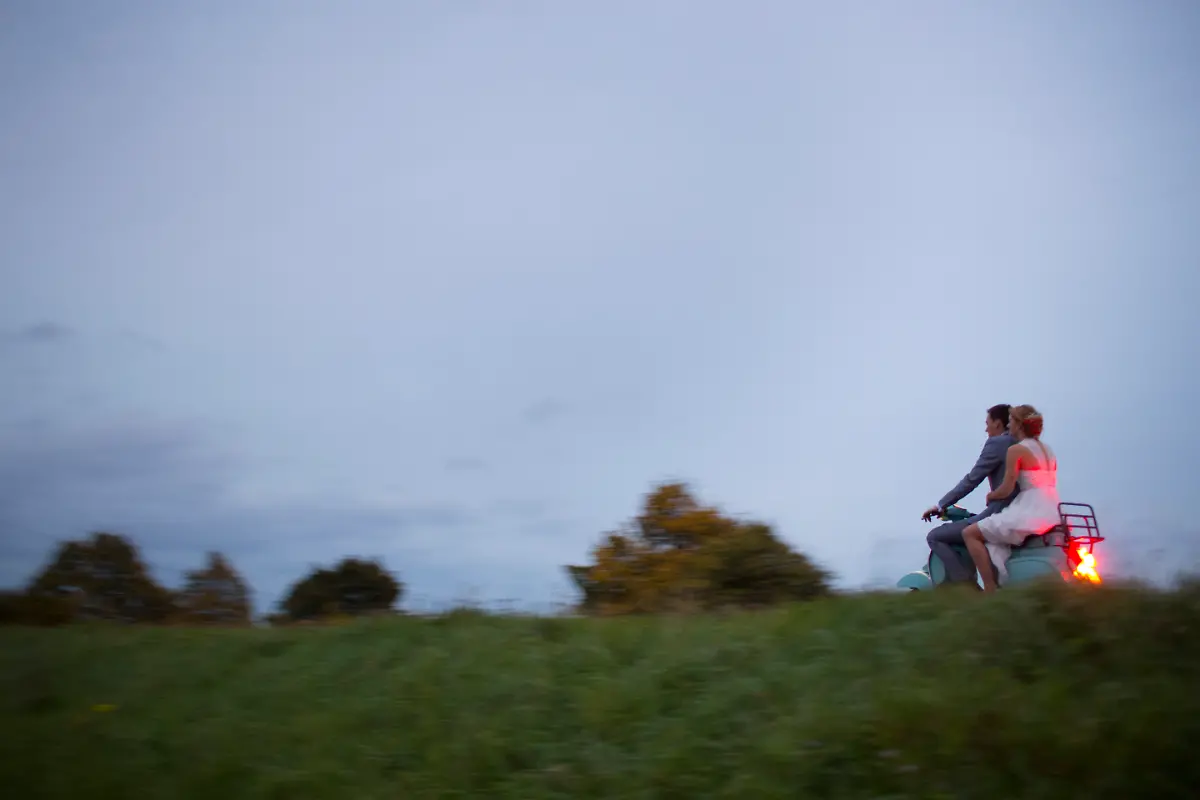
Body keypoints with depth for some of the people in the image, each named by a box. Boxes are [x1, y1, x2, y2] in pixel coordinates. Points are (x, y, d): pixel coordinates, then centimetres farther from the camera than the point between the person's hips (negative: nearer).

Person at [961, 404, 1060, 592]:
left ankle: (990, 589, -12)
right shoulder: (1047, 450, 16)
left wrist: (990, 496, 10)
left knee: (970, 533, -5)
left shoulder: (1016, 450, -9)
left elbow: (1006, 489, -11)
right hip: (1053, 512, 9)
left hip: (1031, 512, -9)